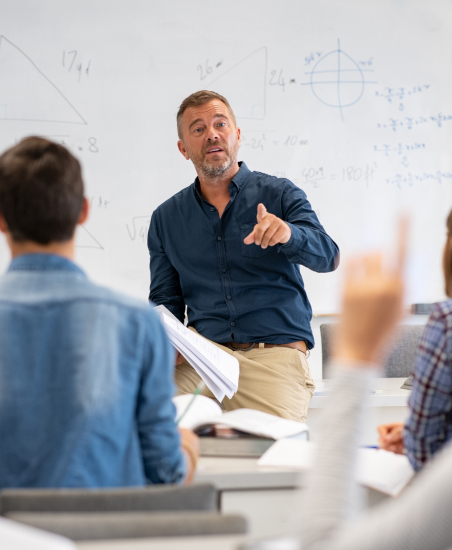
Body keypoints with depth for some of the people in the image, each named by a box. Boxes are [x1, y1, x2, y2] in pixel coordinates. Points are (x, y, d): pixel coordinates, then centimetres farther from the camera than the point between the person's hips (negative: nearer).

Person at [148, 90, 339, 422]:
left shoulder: (279, 195, 6)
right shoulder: (166, 219, 15)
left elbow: (327, 257, -9)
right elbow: (165, 300, 18)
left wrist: (288, 234, -31)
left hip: (276, 354, -2)